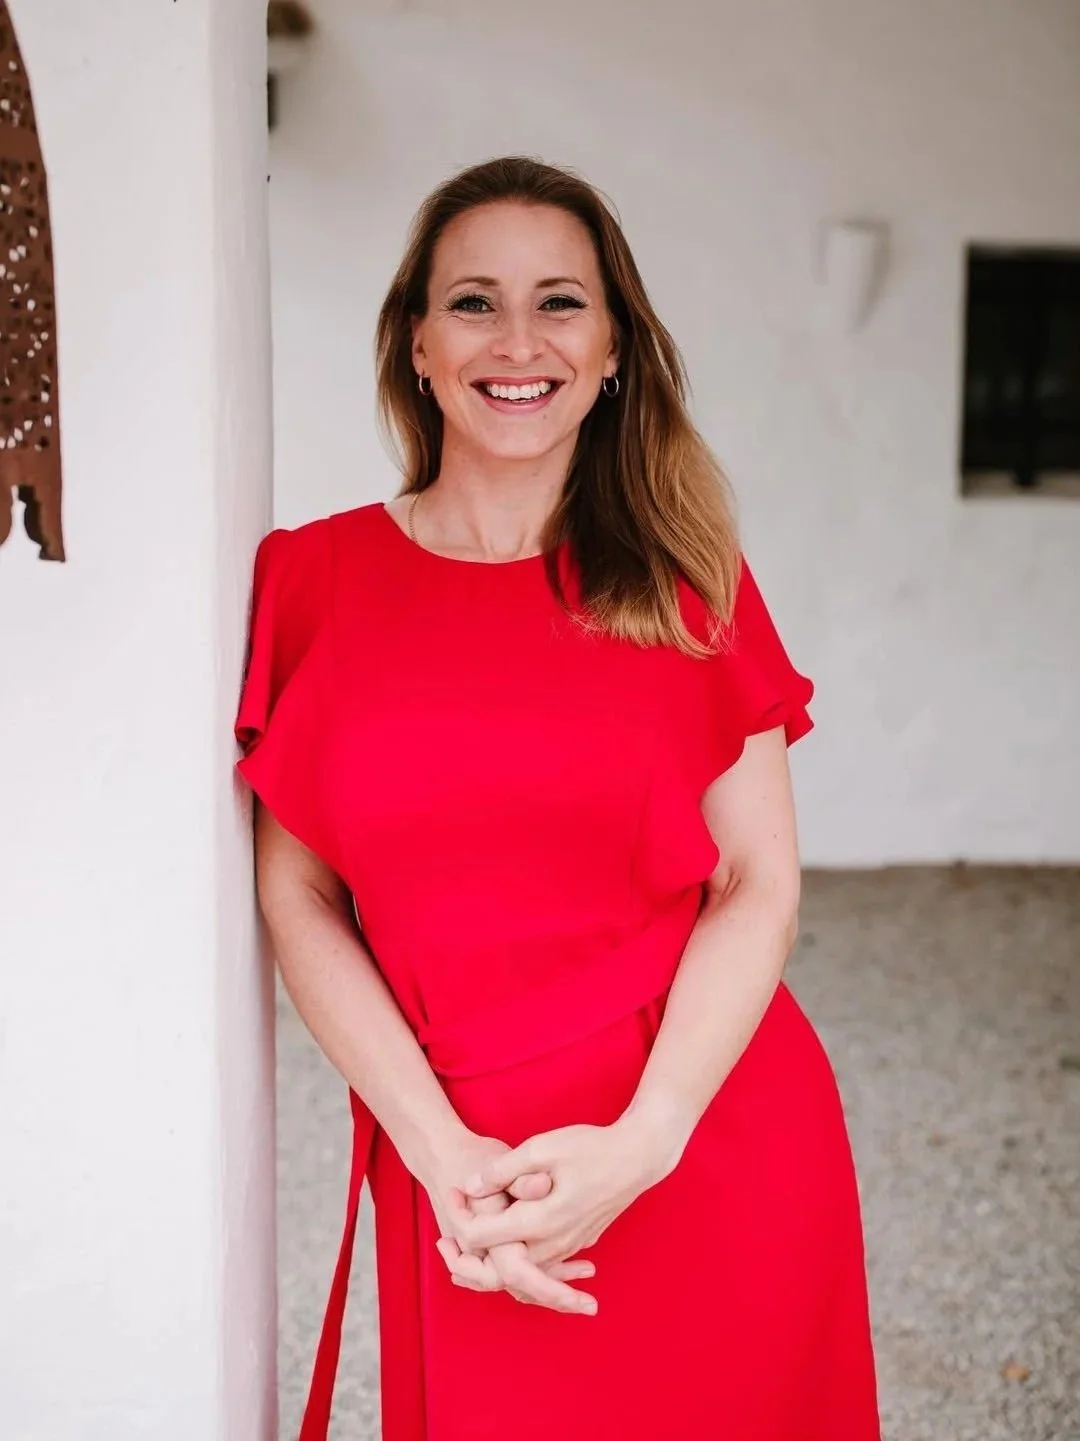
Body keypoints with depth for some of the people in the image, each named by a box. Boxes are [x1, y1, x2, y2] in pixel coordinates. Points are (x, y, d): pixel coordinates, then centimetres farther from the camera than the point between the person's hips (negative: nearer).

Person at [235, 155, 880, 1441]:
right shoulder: (316, 581, -1)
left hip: (716, 1150, 1)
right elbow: (297, 895, -3)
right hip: (458, 1171, 0)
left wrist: (641, 1142, -16)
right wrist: (443, 1153, -13)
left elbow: (760, 885, -4)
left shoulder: (687, 583, 0)